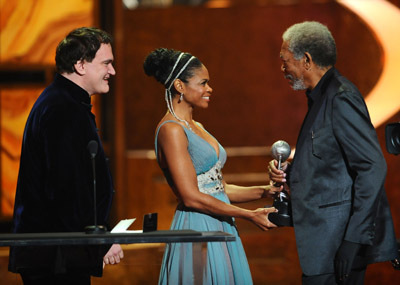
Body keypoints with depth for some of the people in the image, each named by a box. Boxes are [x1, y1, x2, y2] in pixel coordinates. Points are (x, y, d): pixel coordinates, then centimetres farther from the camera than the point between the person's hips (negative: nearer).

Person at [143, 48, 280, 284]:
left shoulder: (196, 127, 16)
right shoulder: (171, 130, -12)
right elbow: (191, 197, -17)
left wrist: (263, 191, 2)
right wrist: (249, 215, -14)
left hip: (221, 229, 9)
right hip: (197, 228, -9)